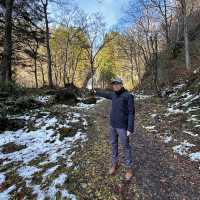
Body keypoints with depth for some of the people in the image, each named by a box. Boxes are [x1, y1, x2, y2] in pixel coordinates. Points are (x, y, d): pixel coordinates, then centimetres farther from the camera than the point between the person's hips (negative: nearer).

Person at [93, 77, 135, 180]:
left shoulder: (128, 96, -15)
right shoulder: (114, 94, 6)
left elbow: (131, 113, -15)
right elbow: (106, 94, 28)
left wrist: (130, 129, -19)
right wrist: (97, 92, 45)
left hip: (123, 126, -6)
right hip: (113, 125, 6)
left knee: (126, 147, 6)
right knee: (113, 144, 15)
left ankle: (129, 168, 24)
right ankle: (115, 163, 34)